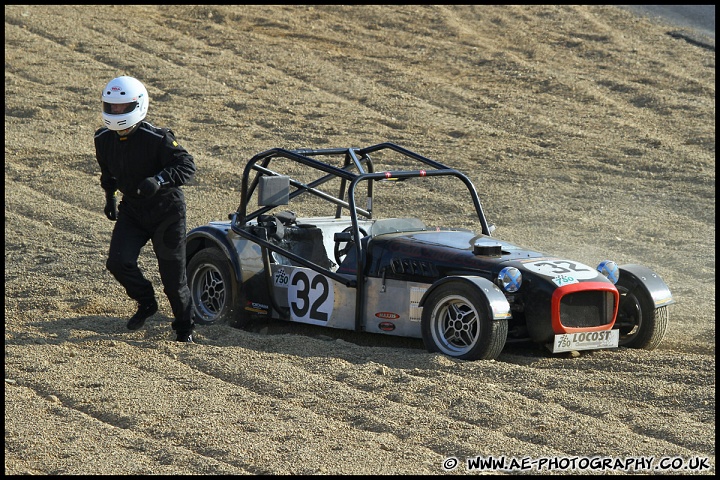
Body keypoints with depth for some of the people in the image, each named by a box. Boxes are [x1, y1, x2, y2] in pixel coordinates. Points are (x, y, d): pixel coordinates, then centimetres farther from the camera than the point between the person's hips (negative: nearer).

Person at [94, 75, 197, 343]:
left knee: (173, 273, -1)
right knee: (118, 262, -14)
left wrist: (159, 180, -40)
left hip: (166, 210, -5)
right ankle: (146, 303, 15)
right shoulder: (104, 140, -3)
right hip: (132, 210, 5)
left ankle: (184, 328, 19)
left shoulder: (156, 139, -22)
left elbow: (187, 165, -26)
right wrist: (109, 196, 19)